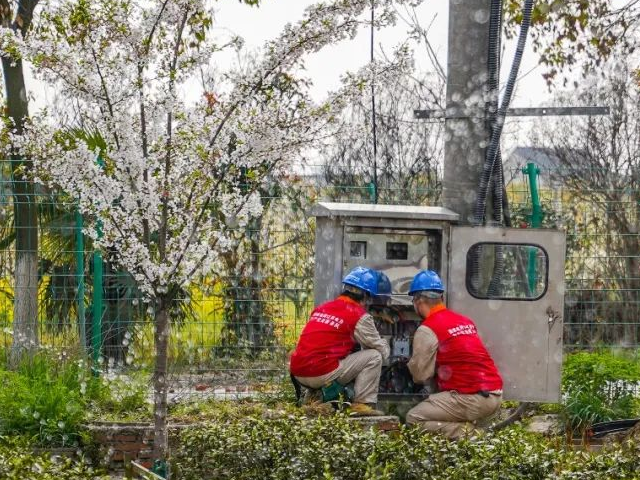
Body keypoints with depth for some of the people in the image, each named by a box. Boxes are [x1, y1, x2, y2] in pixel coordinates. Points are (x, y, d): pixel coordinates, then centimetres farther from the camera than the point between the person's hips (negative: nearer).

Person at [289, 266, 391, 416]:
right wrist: (384, 345, 30)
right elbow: (382, 350, 4)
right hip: (322, 374, -7)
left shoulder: (323, 308, 17)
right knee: (374, 356, 2)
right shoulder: (359, 315, -4)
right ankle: (363, 404, -2)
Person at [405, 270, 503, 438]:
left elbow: (421, 376, -3)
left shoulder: (427, 330, -7)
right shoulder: (466, 321, 16)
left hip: (471, 399, -8)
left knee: (413, 419, 3)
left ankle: (461, 432, -11)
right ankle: (467, 425, 6)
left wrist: (411, 364, 19)